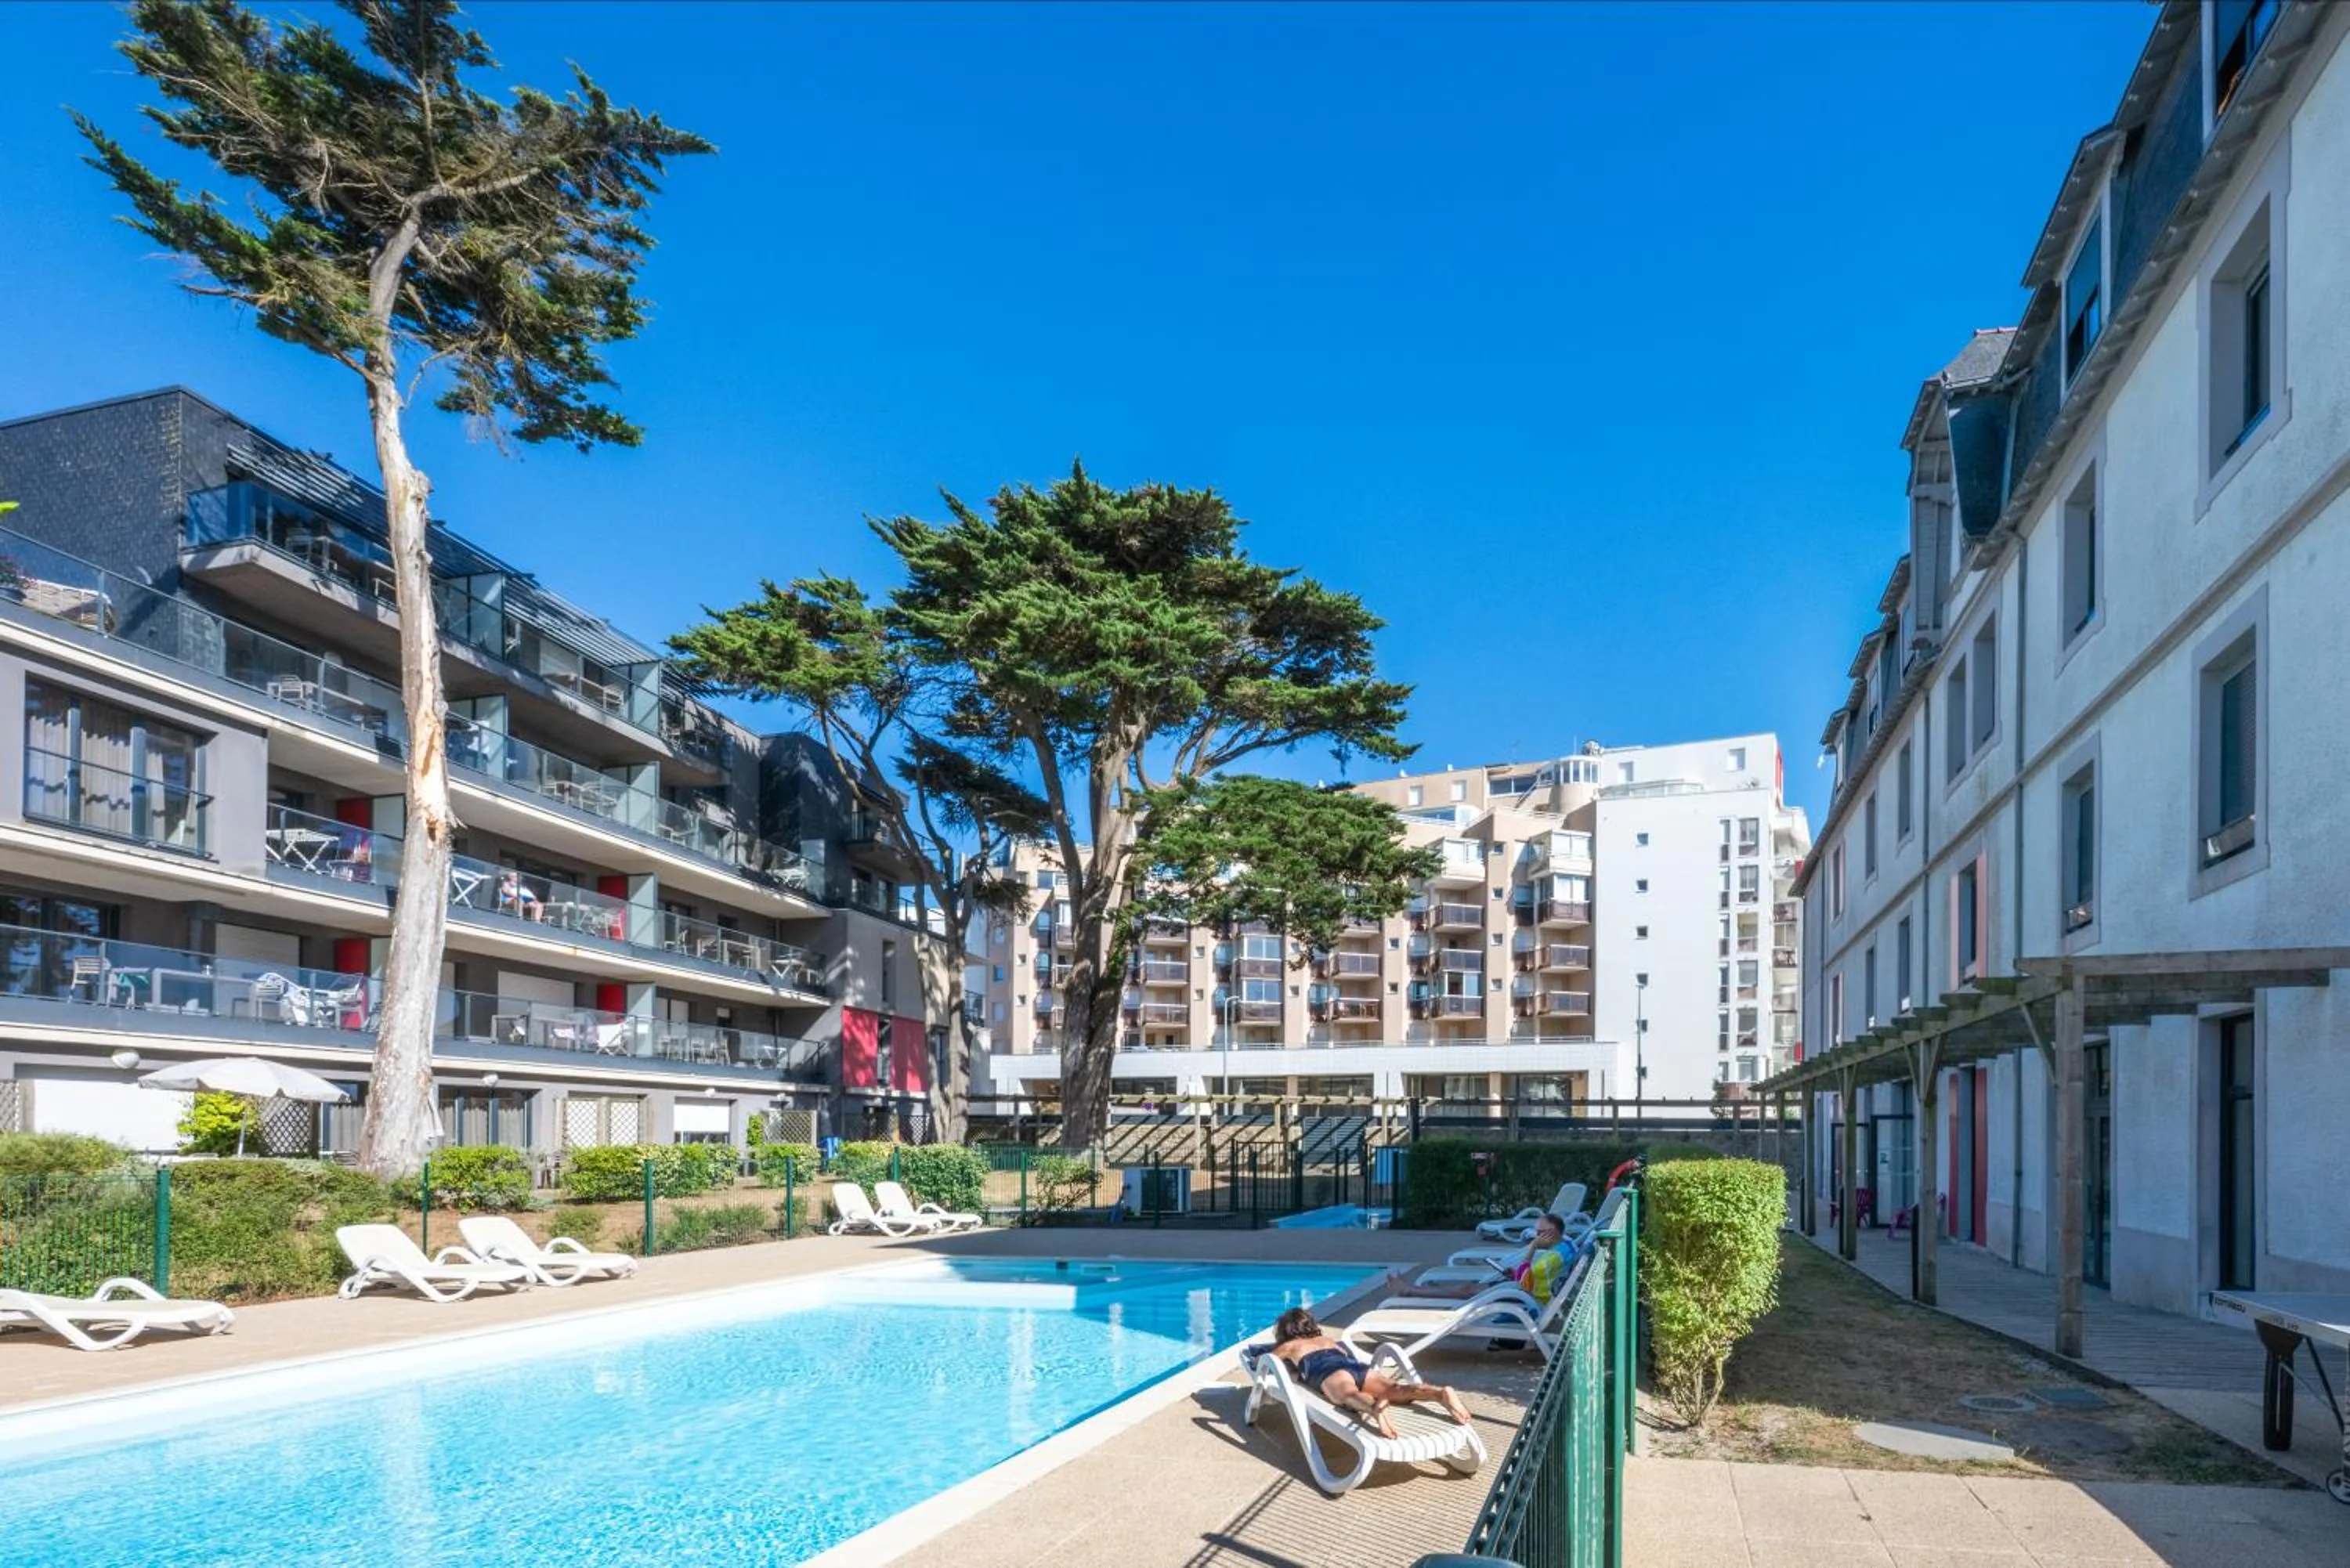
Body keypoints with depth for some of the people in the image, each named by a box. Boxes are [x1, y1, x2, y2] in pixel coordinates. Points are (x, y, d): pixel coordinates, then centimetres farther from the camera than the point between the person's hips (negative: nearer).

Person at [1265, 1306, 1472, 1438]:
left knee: (1348, 1396, -37)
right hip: (1358, 1366, 5)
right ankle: (1441, 1393, -50)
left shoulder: (1290, 1346, 34)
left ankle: (1375, 1407, -72)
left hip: (1332, 1372, -4)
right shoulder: (1329, 1338, 45)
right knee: (1397, 1390, -20)